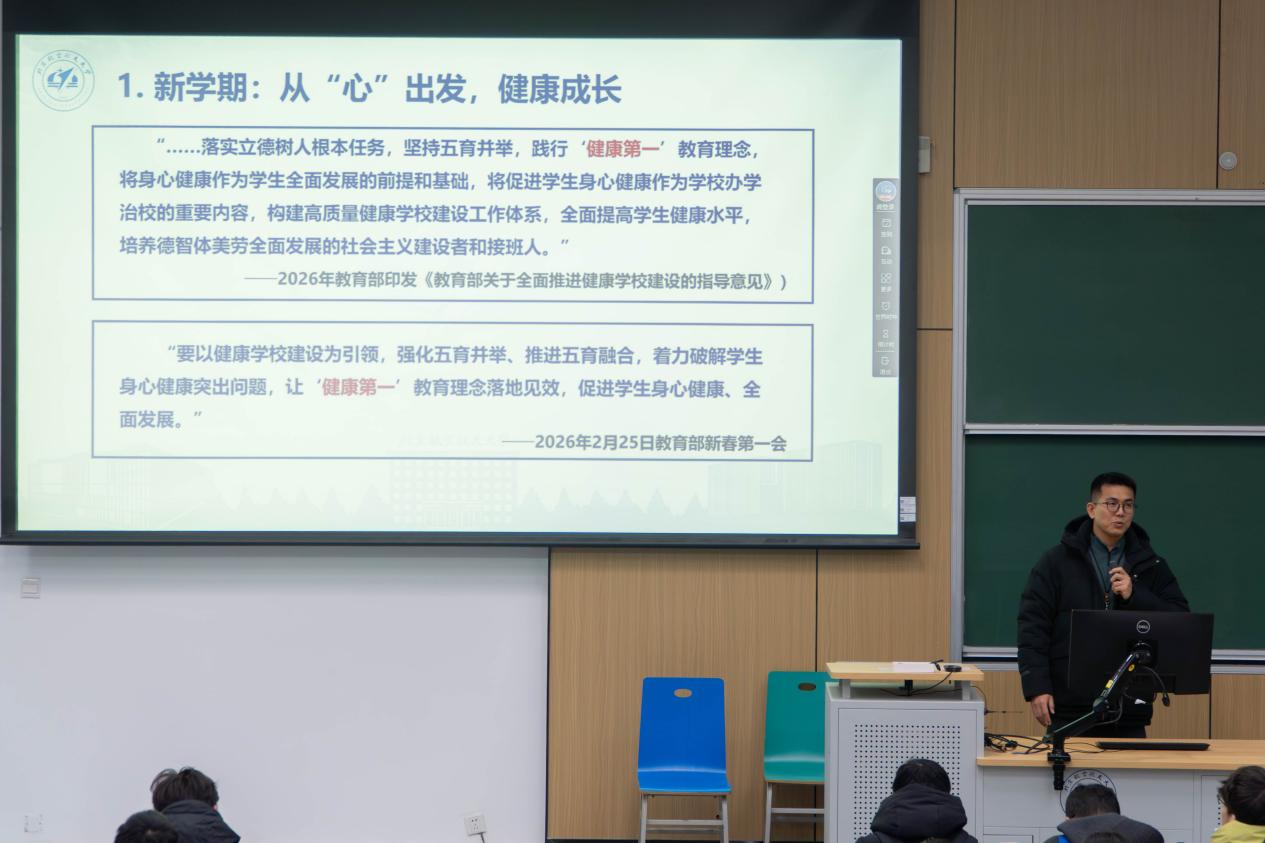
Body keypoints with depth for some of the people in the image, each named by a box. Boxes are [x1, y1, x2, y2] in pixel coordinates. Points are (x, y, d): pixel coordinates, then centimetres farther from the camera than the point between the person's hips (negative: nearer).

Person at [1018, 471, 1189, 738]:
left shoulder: (1150, 565, 10)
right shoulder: (1057, 561, 3)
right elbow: (1032, 626, -3)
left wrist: (1135, 596, -11)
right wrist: (1036, 687, -12)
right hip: (1069, 710, -2)